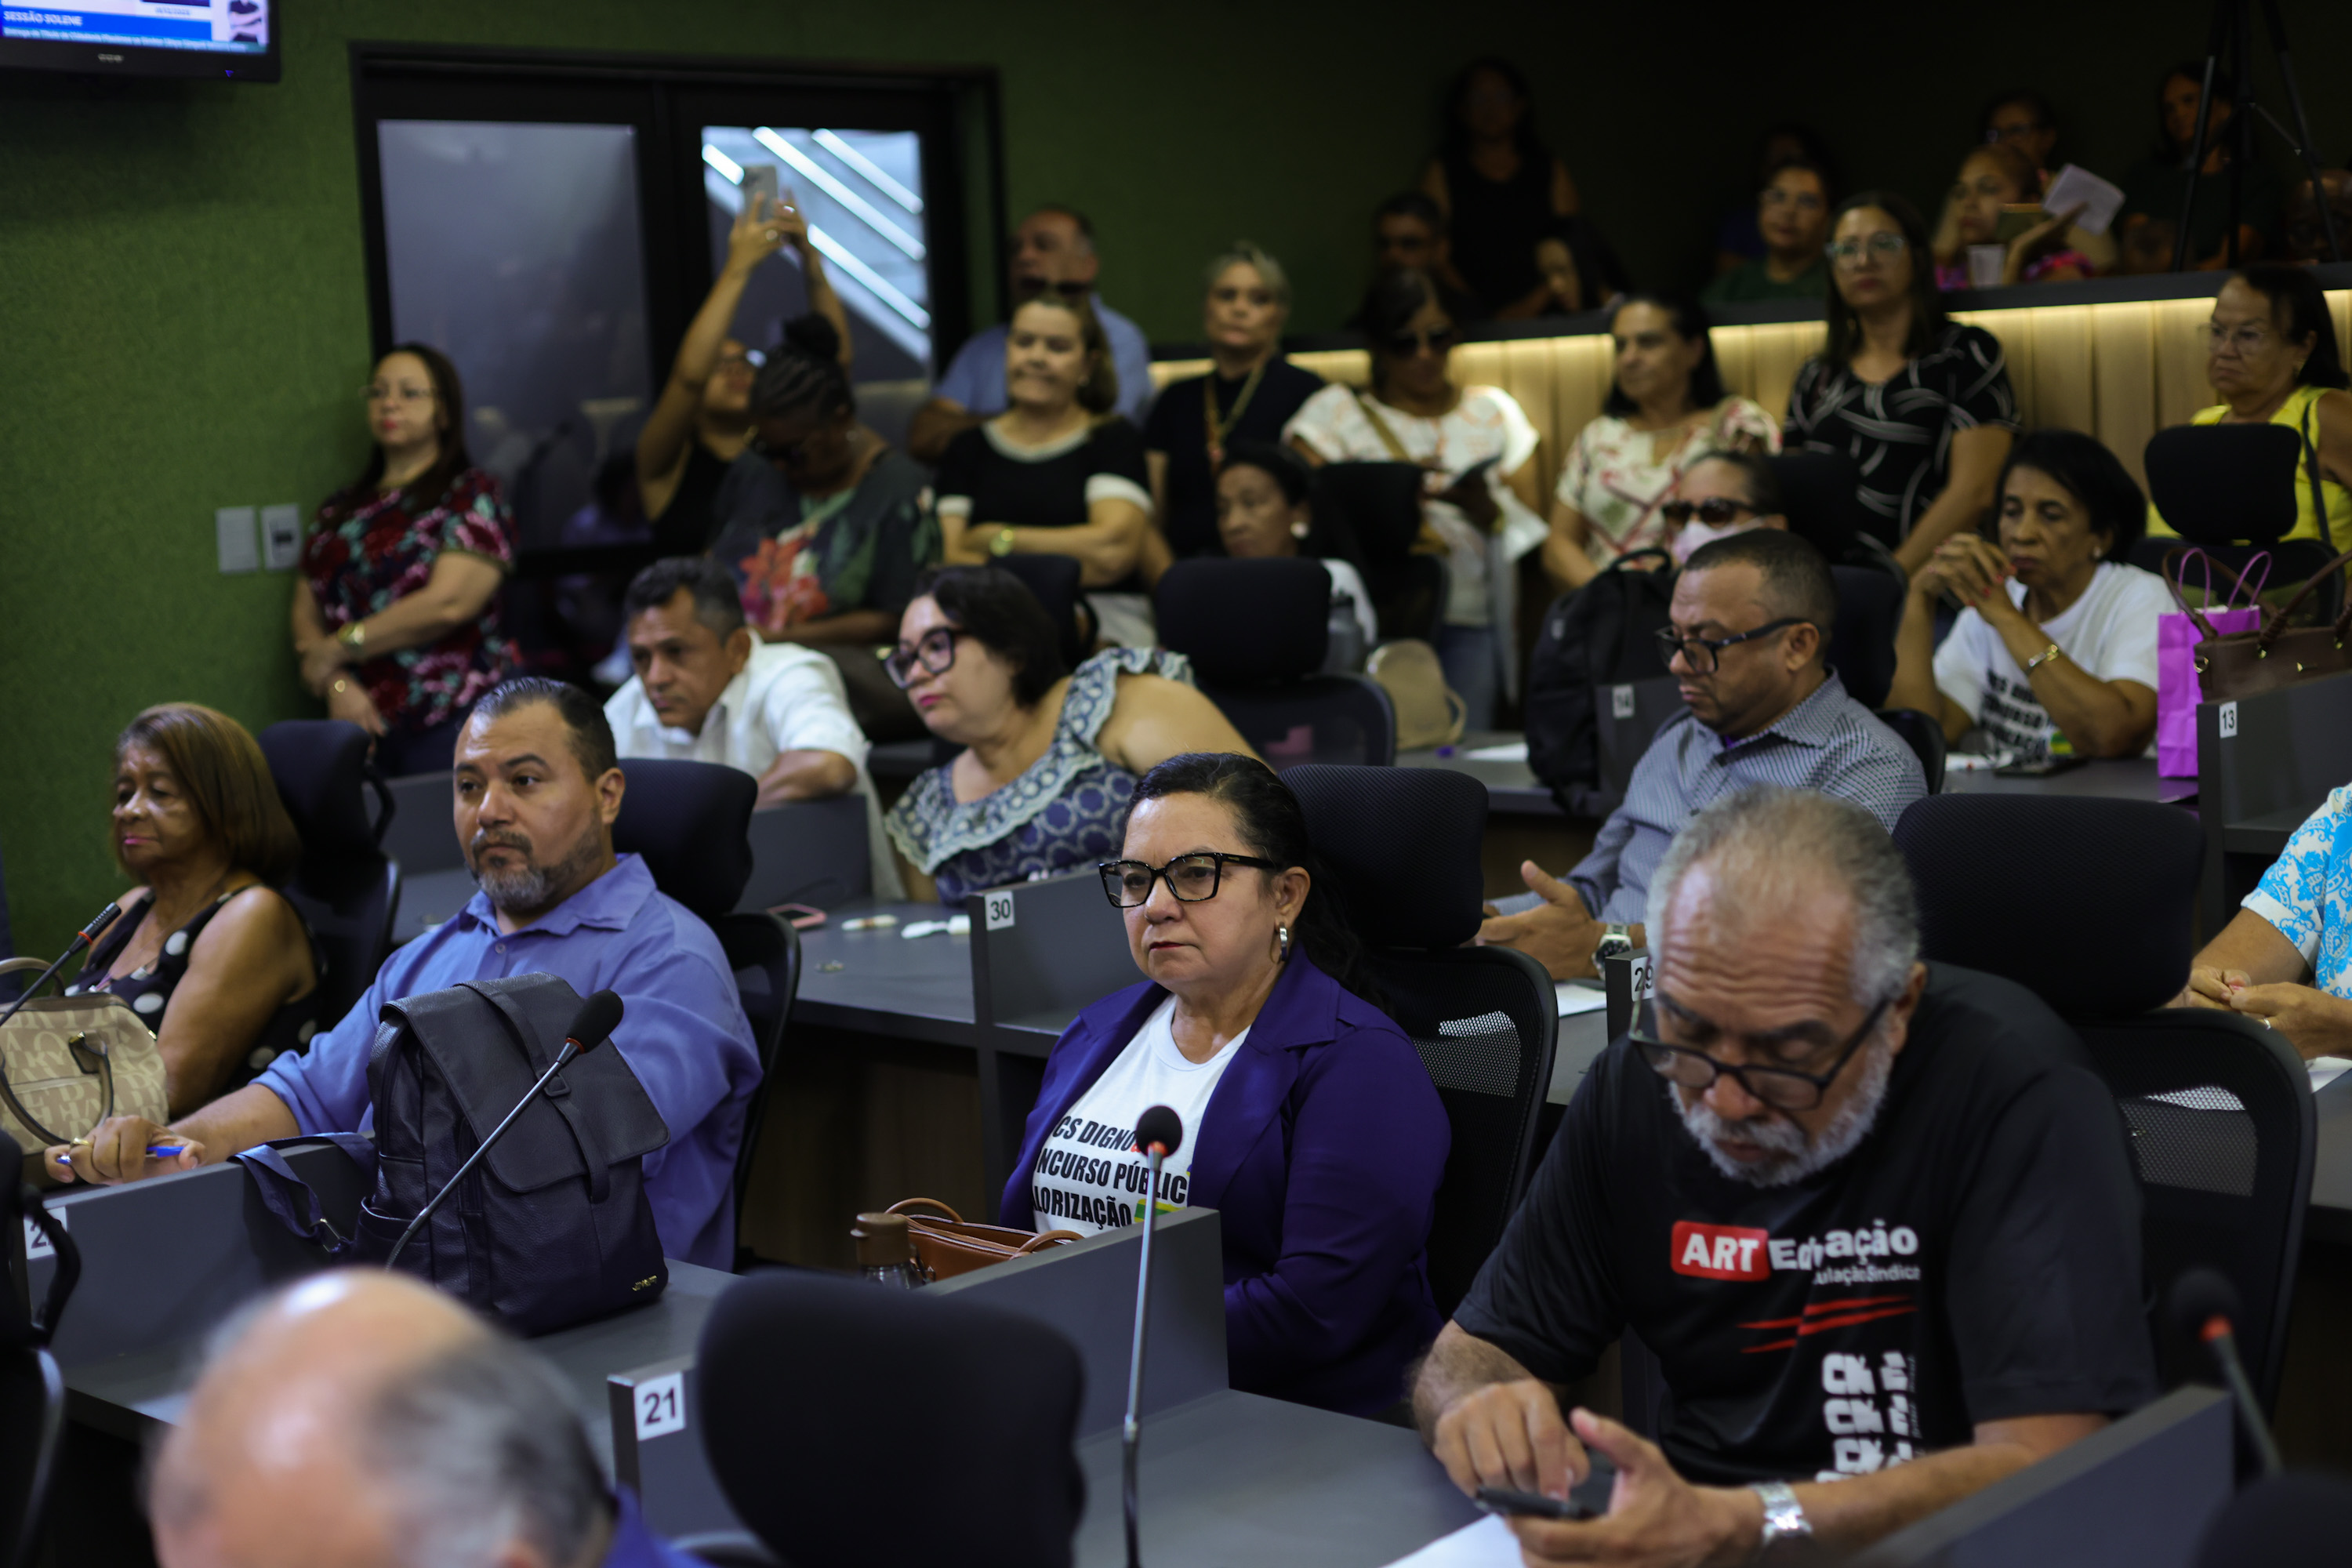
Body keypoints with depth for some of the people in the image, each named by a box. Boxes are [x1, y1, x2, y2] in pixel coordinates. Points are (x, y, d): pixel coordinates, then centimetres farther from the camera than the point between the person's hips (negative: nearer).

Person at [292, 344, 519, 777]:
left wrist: (336, 649, -5)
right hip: (362, 723, 5)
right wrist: (337, 683, -8)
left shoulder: (471, 494, 1)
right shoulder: (341, 509, 18)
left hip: (452, 723, -4)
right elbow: (306, 611, 12)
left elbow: (449, 603, -12)